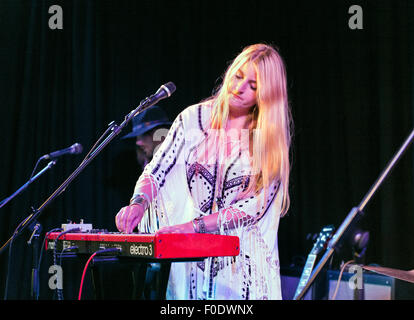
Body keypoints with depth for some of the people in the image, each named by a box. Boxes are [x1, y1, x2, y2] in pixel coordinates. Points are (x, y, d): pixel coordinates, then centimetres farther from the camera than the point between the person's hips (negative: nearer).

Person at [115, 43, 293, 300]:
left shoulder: (272, 137, -2)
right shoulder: (195, 118, 2)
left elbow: (255, 205, -10)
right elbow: (156, 171, 2)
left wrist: (196, 225, -20)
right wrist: (138, 203, -19)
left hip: (244, 261, -1)